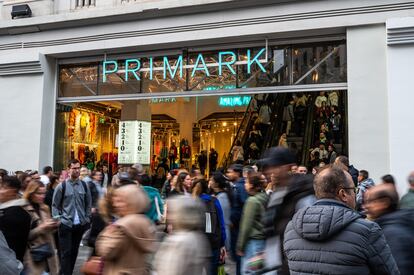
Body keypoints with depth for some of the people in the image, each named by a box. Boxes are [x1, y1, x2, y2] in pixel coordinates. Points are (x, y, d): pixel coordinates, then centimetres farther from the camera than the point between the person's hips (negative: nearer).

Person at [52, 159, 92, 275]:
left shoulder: (84, 185, 4)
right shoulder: (62, 186, -5)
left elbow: (88, 204, 10)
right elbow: (55, 205, 0)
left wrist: (87, 219, 6)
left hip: (80, 224, 3)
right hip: (65, 224, -3)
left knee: (74, 251, 14)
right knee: (66, 252, -2)